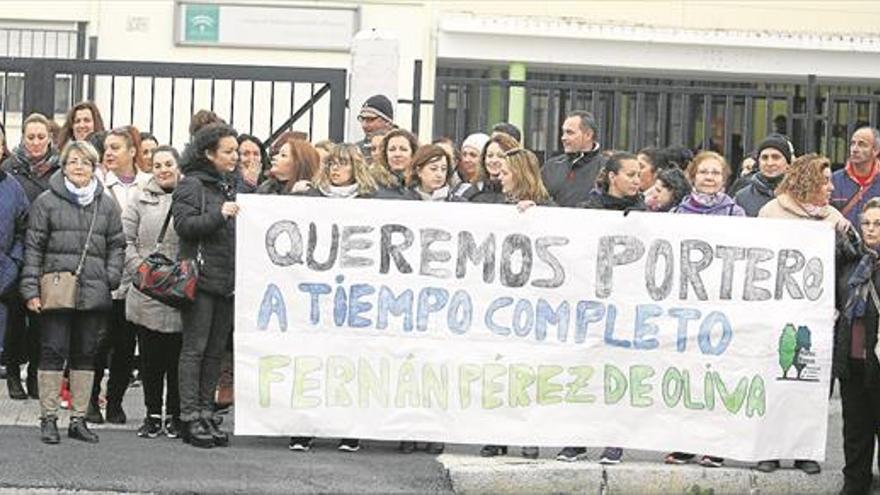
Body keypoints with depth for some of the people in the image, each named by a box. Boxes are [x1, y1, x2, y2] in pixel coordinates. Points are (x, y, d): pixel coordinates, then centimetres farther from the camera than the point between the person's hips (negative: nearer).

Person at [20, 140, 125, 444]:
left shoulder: (106, 205, 10)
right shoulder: (47, 202, 1)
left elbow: (117, 245, 14)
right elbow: (33, 247, -1)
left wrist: (111, 278, 0)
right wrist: (31, 290, -6)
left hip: (93, 293, 3)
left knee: (85, 354, 8)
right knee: (53, 353, -1)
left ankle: (79, 419, 14)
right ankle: (48, 419, 4)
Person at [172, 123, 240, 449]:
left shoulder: (229, 187, 20)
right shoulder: (192, 185, -3)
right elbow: (184, 225, -15)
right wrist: (219, 215, -22)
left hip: (227, 282, 7)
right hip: (201, 279, -7)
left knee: (216, 351, 7)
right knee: (195, 349, -5)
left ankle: (205, 415, 11)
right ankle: (190, 418, -5)